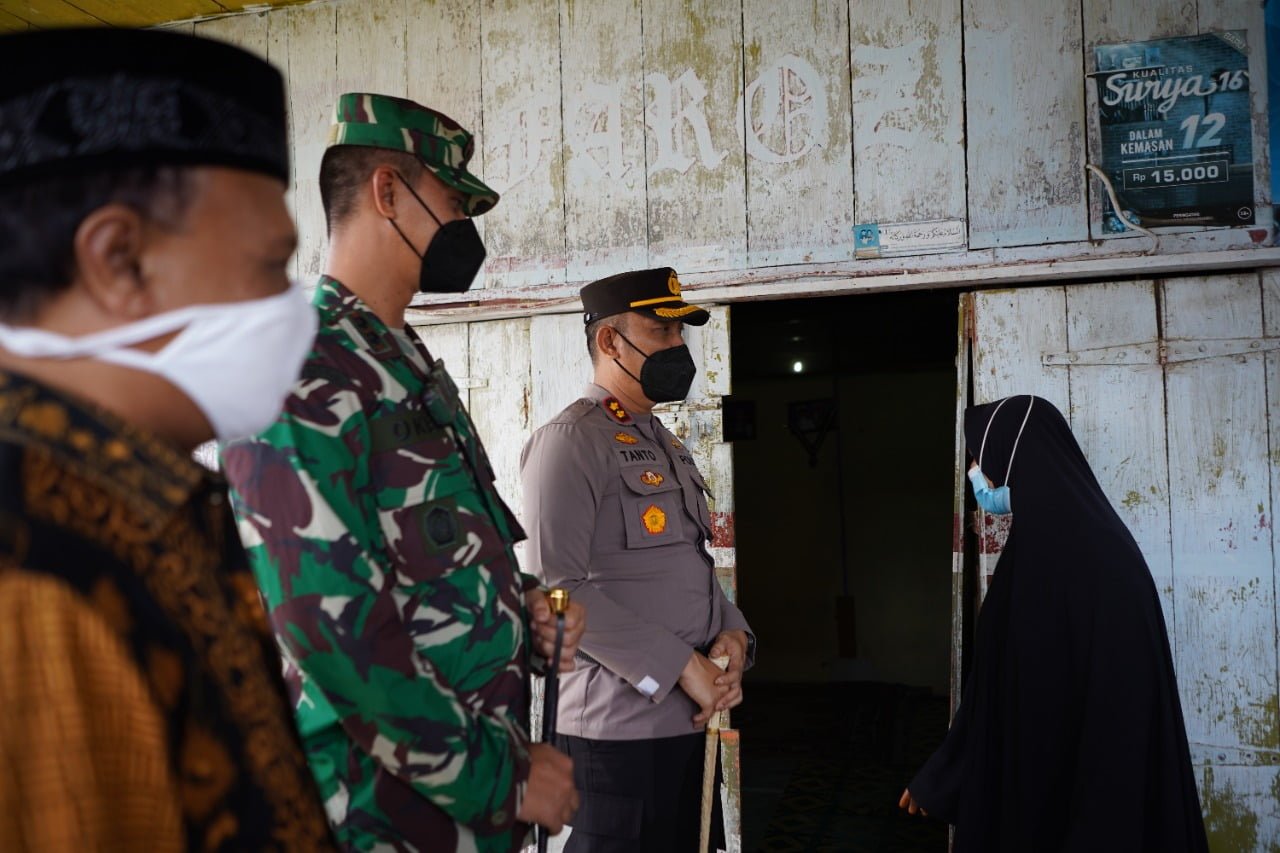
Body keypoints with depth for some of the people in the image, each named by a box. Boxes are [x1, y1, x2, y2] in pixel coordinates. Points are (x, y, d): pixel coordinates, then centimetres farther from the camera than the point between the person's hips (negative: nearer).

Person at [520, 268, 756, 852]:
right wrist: (680, 666, -19)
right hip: (619, 728, -8)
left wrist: (733, 634, 0)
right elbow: (556, 586, -21)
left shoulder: (667, 445, 16)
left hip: (692, 717, 9)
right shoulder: (570, 441, -12)